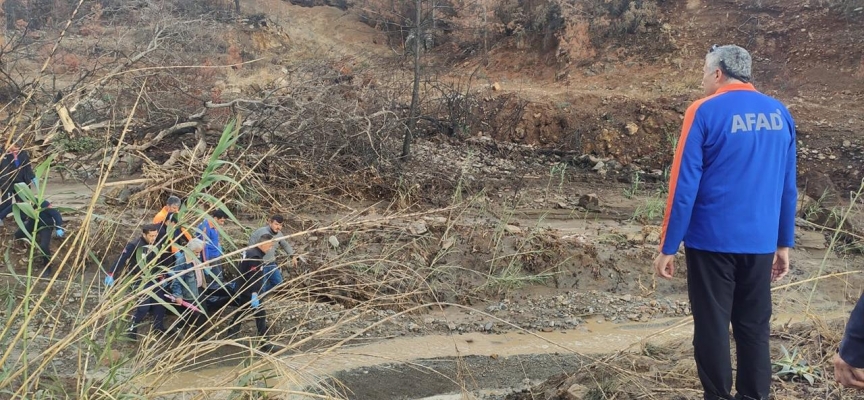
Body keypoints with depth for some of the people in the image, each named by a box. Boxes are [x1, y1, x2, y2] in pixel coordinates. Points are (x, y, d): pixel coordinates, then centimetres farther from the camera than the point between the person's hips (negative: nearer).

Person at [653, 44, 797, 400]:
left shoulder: (705, 112, -10)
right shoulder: (780, 114, 6)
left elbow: (684, 186, -12)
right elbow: (788, 187, 9)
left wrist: (668, 247, -7)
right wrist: (784, 243, 17)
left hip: (712, 241, -5)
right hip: (760, 243, 5)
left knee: (712, 327, 6)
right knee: (754, 328, 13)